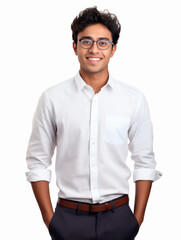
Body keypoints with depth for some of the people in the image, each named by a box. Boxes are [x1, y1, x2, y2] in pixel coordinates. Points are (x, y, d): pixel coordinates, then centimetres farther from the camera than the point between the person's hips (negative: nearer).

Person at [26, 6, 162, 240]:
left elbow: (145, 162, 3)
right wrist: (49, 219, -3)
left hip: (118, 217, 1)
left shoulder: (134, 99, 0)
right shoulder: (52, 98, -3)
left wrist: (138, 218, 0)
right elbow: (38, 162, 0)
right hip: (69, 218, -1)